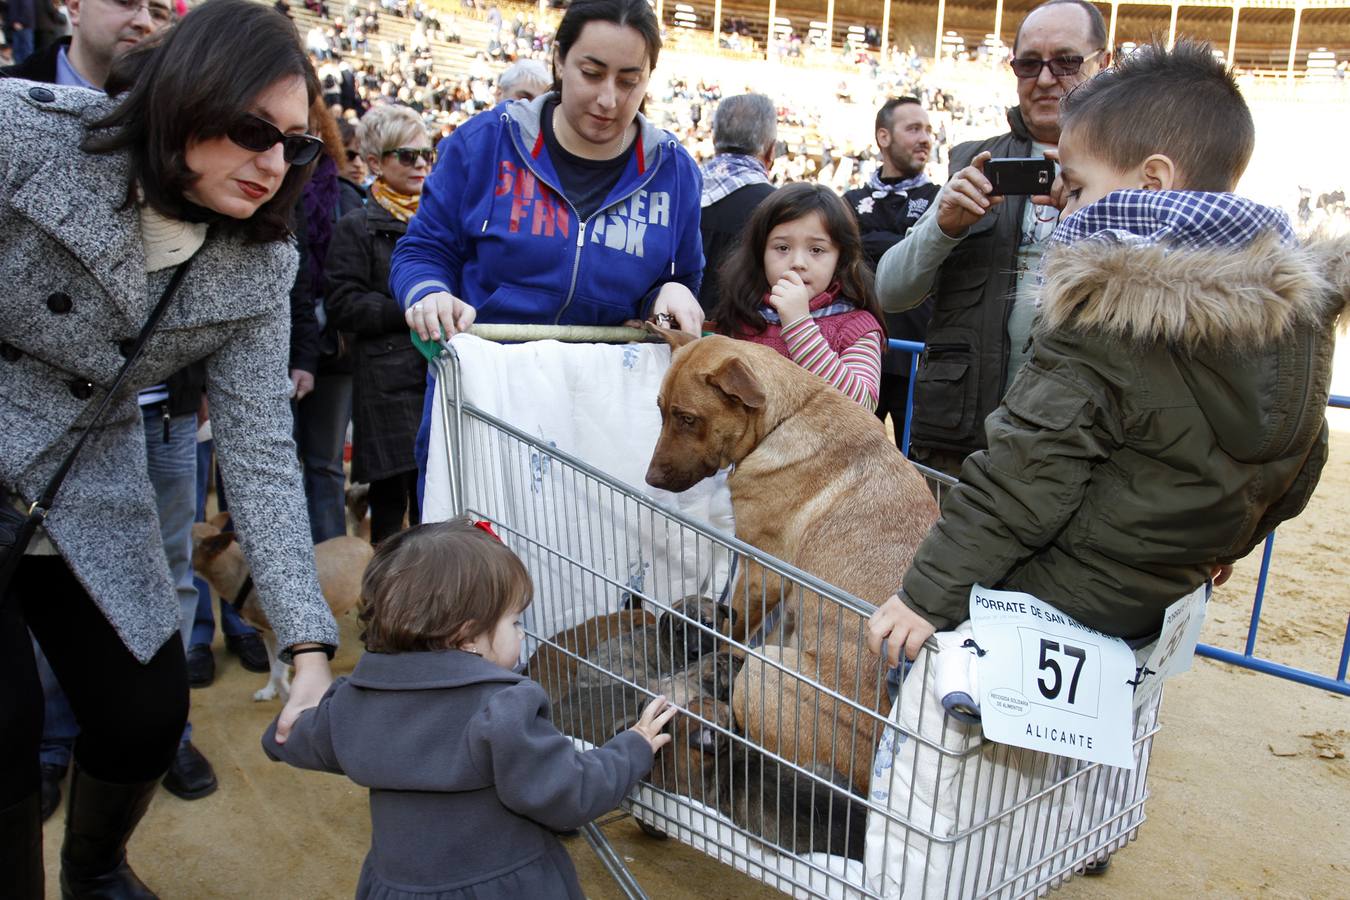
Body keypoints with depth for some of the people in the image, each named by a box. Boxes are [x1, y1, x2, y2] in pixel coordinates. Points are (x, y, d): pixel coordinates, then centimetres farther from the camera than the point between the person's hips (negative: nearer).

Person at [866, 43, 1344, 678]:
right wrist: (1229, 538, 30)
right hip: (1163, 598, 8)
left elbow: (1021, 484, -25)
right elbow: (1299, 466, 13)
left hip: (1061, 600, -8)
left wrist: (930, 595, -19)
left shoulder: (1101, 323, -24)